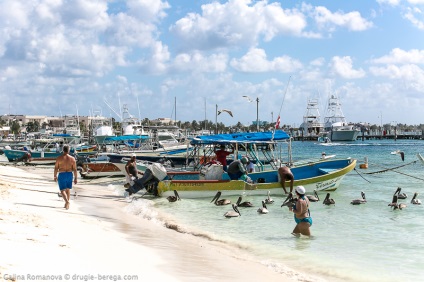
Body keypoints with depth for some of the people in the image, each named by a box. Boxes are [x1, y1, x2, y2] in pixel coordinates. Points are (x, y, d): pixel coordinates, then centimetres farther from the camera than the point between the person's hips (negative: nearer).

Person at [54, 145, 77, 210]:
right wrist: (75, 178, 4)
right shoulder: (72, 158, -4)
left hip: (62, 175, -3)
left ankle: (67, 201, -24)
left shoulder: (59, 158, -8)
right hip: (69, 175, 3)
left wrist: (55, 176, 8)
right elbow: (75, 169, -3)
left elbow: (56, 168, -5)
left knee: (62, 190, 1)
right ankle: (67, 204, 24)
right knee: (68, 189, 18)